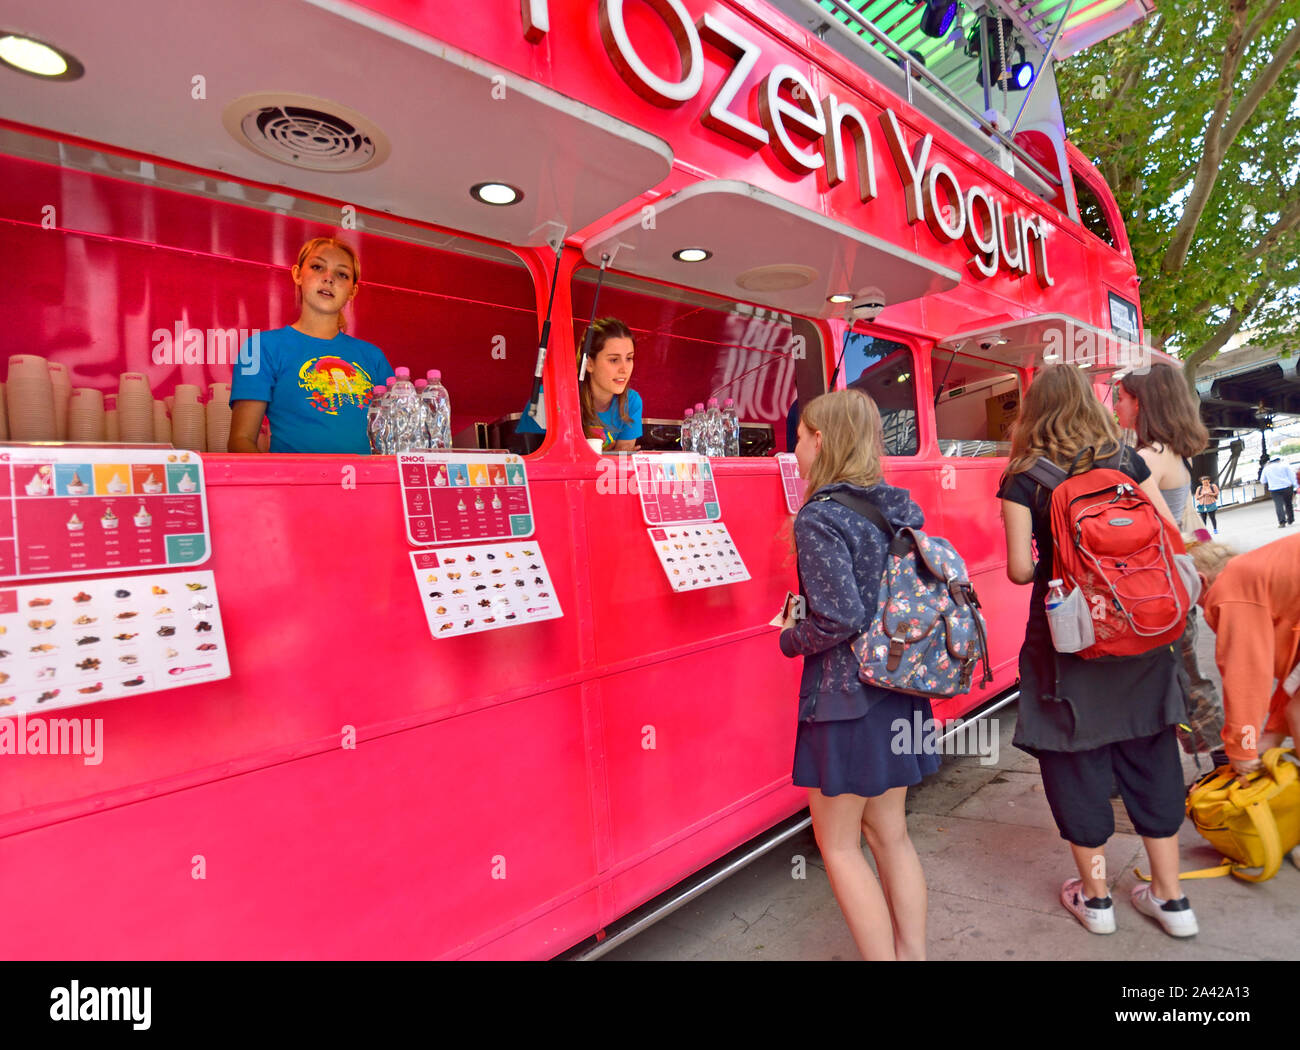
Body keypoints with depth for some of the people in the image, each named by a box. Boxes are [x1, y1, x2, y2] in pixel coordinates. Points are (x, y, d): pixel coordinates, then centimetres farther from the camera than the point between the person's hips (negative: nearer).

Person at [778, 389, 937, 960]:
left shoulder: (818, 518, -18)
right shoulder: (901, 508, 4)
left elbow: (842, 617, -25)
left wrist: (791, 638, -7)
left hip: (844, 696, -8)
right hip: (898, 690, 8)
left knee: (837, 843, 10)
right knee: (889, 831, 21)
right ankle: (912, 952, 33)